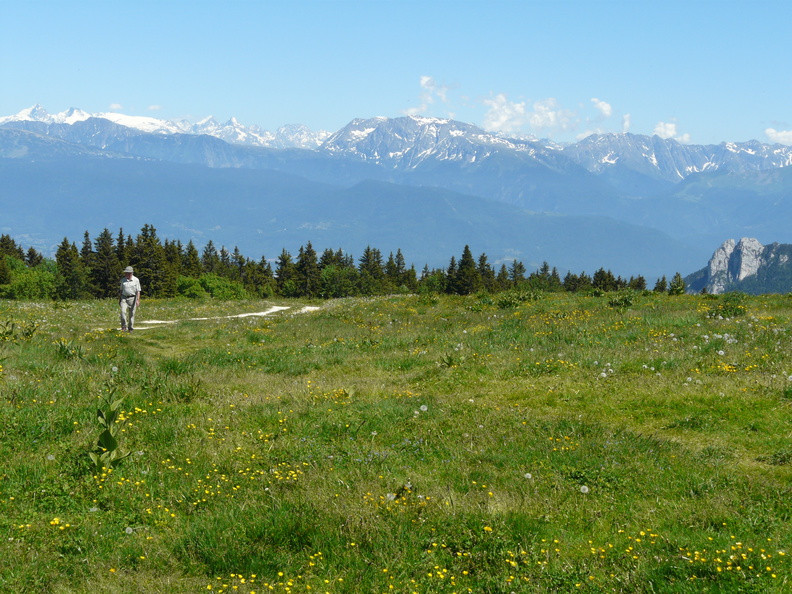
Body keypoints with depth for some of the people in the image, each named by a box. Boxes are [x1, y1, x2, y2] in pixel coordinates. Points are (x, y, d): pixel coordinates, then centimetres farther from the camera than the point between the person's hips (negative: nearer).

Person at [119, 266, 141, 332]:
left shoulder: (136, 280, -2)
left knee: (131, 314, 1)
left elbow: (138, 291, -4)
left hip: (132, 298, -2)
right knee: (123, 312, -16)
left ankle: (131, 328, 12)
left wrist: (138, 300, -12)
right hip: (124, 298, 2)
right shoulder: (123, 280, 8)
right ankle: (124, 327, -13)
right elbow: (120, 290, 16)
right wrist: (119, 299, 15)